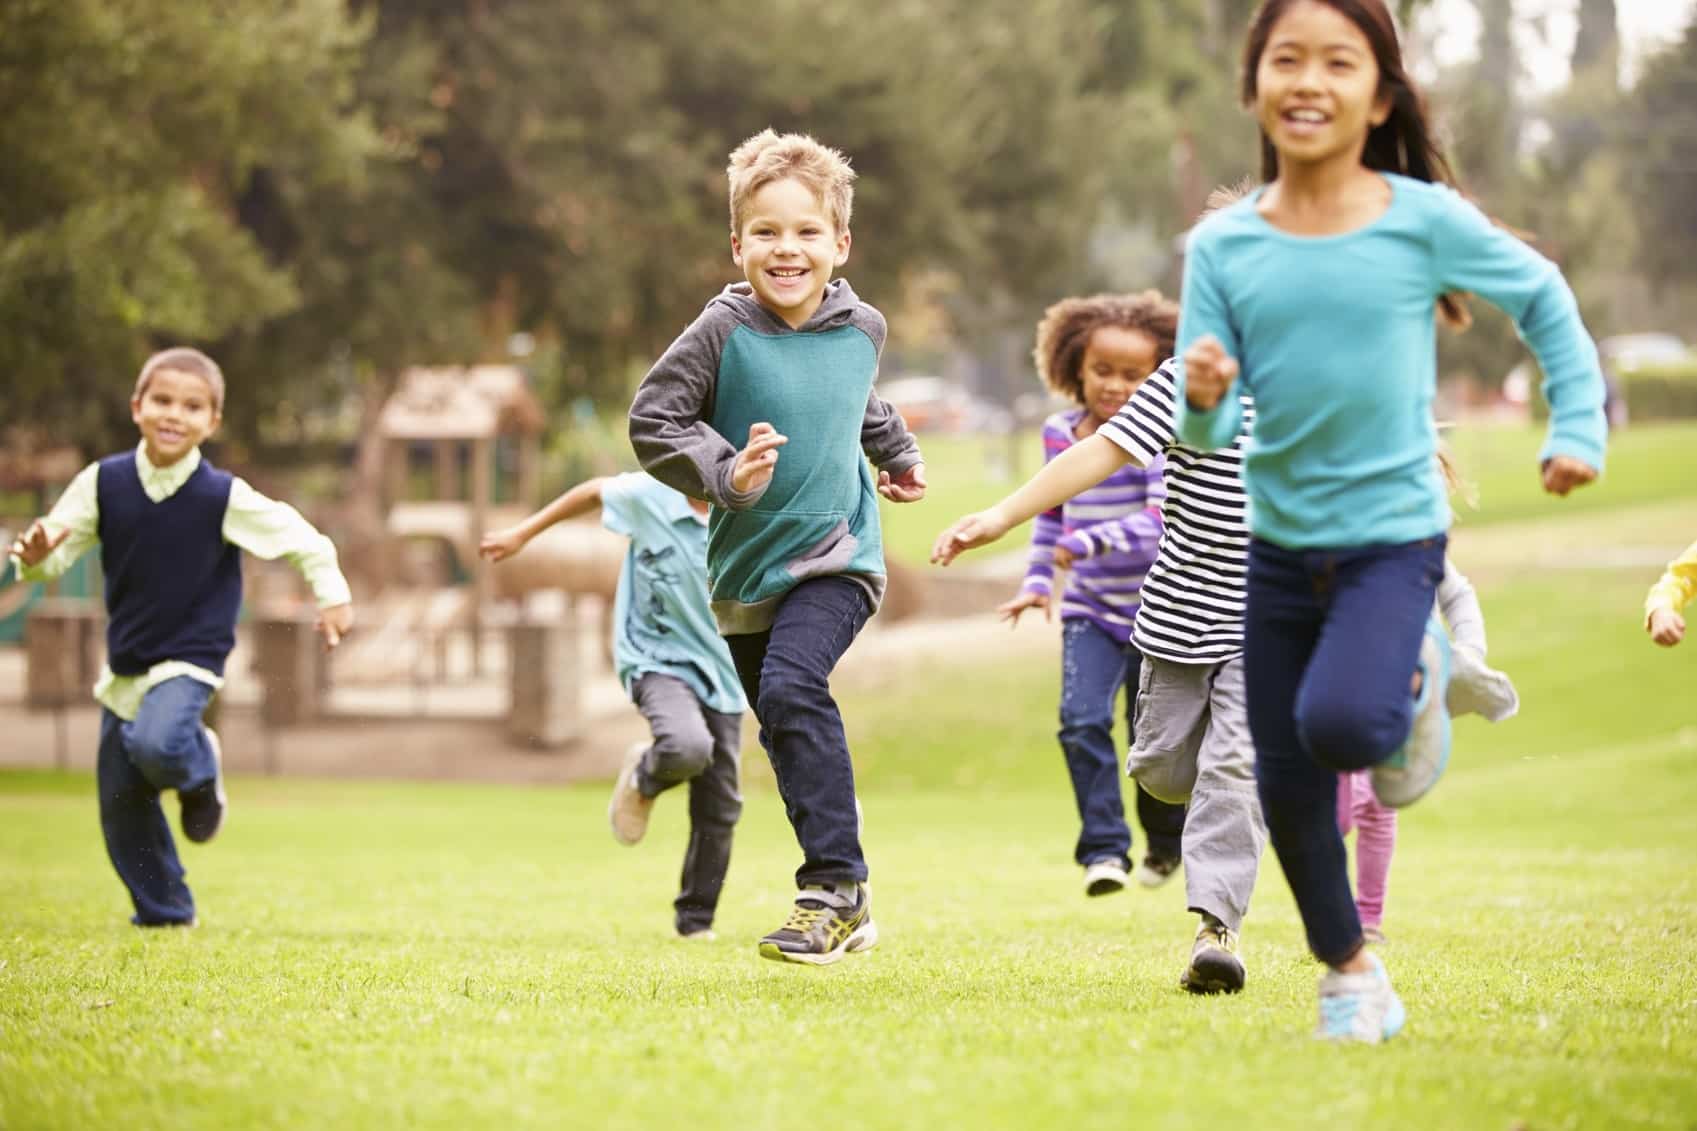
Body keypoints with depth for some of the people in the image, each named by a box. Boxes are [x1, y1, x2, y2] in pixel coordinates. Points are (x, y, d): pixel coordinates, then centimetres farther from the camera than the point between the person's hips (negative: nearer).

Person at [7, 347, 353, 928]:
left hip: (189, 658, -4)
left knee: (156, 744, -33)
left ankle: (201, 770, 4)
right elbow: (60, 544, -5)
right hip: (124, 663, 4)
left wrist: (331, 594, -1)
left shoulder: (224, 496, -15)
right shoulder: (103, 482, -8)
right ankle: (165, 913, 26)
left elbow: (298, 537, -4)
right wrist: (36, 557, -27)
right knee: (121, 804, 8)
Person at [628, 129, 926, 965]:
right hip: (744, 571, 2)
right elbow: (651, 420, -11)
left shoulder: (861, 330, -2)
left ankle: (836, 886, -23)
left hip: (835, 557, -2)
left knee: (792, 688, -25)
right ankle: (842, 904, 24)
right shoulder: (725, 332, -12)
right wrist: (726, 472, -24)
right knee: (788, 731, 10)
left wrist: (898, 455, 36)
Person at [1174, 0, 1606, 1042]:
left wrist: (1578, 426, 4)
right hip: (1280, 540, 3)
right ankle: (1352, 974, 31)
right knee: (1286, 783, 8)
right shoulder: (1222, 245, -4)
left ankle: (1415, 679, 9)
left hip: (1394, 534, -3)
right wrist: (1203, 398, -25)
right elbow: (1204, 430, -4)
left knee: (1340, 724, -27)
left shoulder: (1424, 219, -10)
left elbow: (1542, 299, 6)